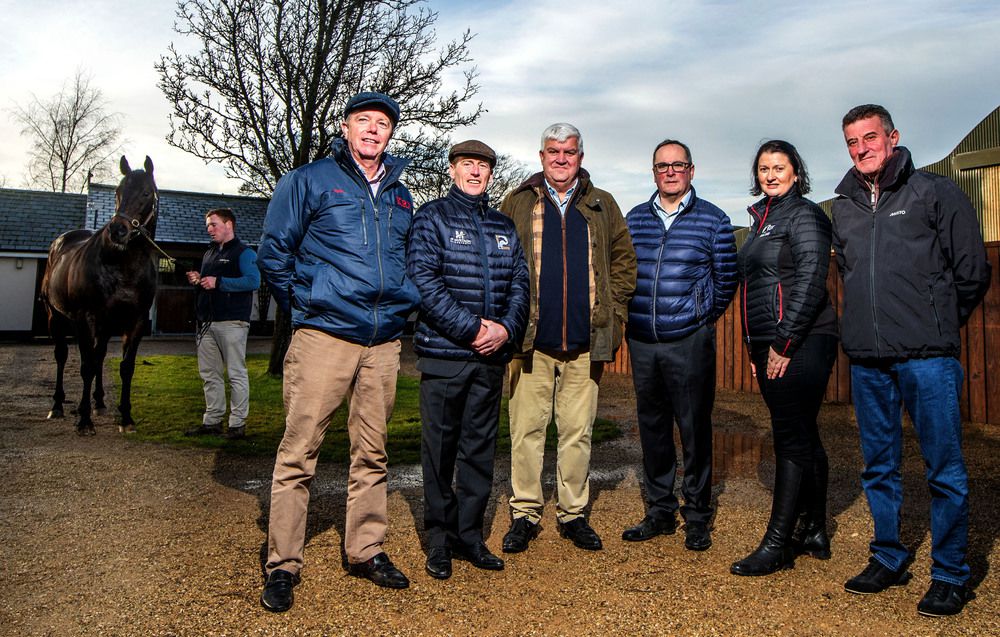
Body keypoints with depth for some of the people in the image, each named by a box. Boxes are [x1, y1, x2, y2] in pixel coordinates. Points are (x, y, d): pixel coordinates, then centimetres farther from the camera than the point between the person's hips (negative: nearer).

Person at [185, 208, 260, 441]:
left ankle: (237, 423, 0)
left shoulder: (243, 253, -4)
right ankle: (212, 420, 18)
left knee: (236, 373, -4)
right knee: (209, 374, 10)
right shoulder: (209, 253, 23)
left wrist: (218, 282, -19)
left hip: (232, 323, -8)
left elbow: (253, 281, -19)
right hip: (206, 323, 9)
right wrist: (197, 280, 8)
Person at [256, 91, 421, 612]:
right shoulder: (309, 181, 2)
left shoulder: (400, 196, 17)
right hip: (324, 335, -4)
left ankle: (366, 550, 25)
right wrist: (303, 305, 1)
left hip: (384, 343, 5)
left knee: (372, 453, 11)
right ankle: (282, 564, 9)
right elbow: (274, 252, 1)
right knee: (298, 451, -3)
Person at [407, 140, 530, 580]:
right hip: (442, 352, -4)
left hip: (491, 355, 5)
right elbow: (424, 280, -10)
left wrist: (506, 328, -7)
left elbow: (519, 283, 12)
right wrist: (472, 328, -16)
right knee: (439, 445, 3)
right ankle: (439, 539, 15)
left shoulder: (504, 226, 17)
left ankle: (470, 534, 21)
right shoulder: (432, 217, 1)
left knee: (481, 446, 9)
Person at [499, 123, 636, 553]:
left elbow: (624, 261, 15)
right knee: (527, 428, 2)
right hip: (532, 340, -1)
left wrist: (612, 312, 5)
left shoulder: (602, 206, 12)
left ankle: (573, 513, 20)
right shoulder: (517, 203, 8)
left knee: (578, 430, 7)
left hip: (585, 341, 1)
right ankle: (524, 514, 14)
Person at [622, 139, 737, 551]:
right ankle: (659, 511, 23)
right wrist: (634, 316, 10)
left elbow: (726, 278, 5)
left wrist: (703, 318, 7)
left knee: (694, 428, 0)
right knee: (651, 425, 10)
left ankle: (697, 516, 15)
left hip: (690, 342, -3)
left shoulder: (712, 220, 2)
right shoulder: (635, 218, 11)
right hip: (641, 342, 4)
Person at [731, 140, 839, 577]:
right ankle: (815, 533, 23)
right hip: (771, 346, 9)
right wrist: (757, 349, 18)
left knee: (792, 440, -6)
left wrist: (785, 341, -19)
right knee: (803, 438, 13)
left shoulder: (803, 215, -6)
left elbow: (810, 281, -17)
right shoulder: (762, 221, 20)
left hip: (800, 345, -9)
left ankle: (776, 546, -2)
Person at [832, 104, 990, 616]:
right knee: (879, 467, 13)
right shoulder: (844, 207, 13)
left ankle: (950, 574, 14)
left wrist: (938, 326, 9)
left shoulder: (936, 192, 0)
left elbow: (973, 272, 2)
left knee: (944, 469, 1)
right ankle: (888, 559, 27)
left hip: (927, 358, -5)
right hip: (866, 360, 5)